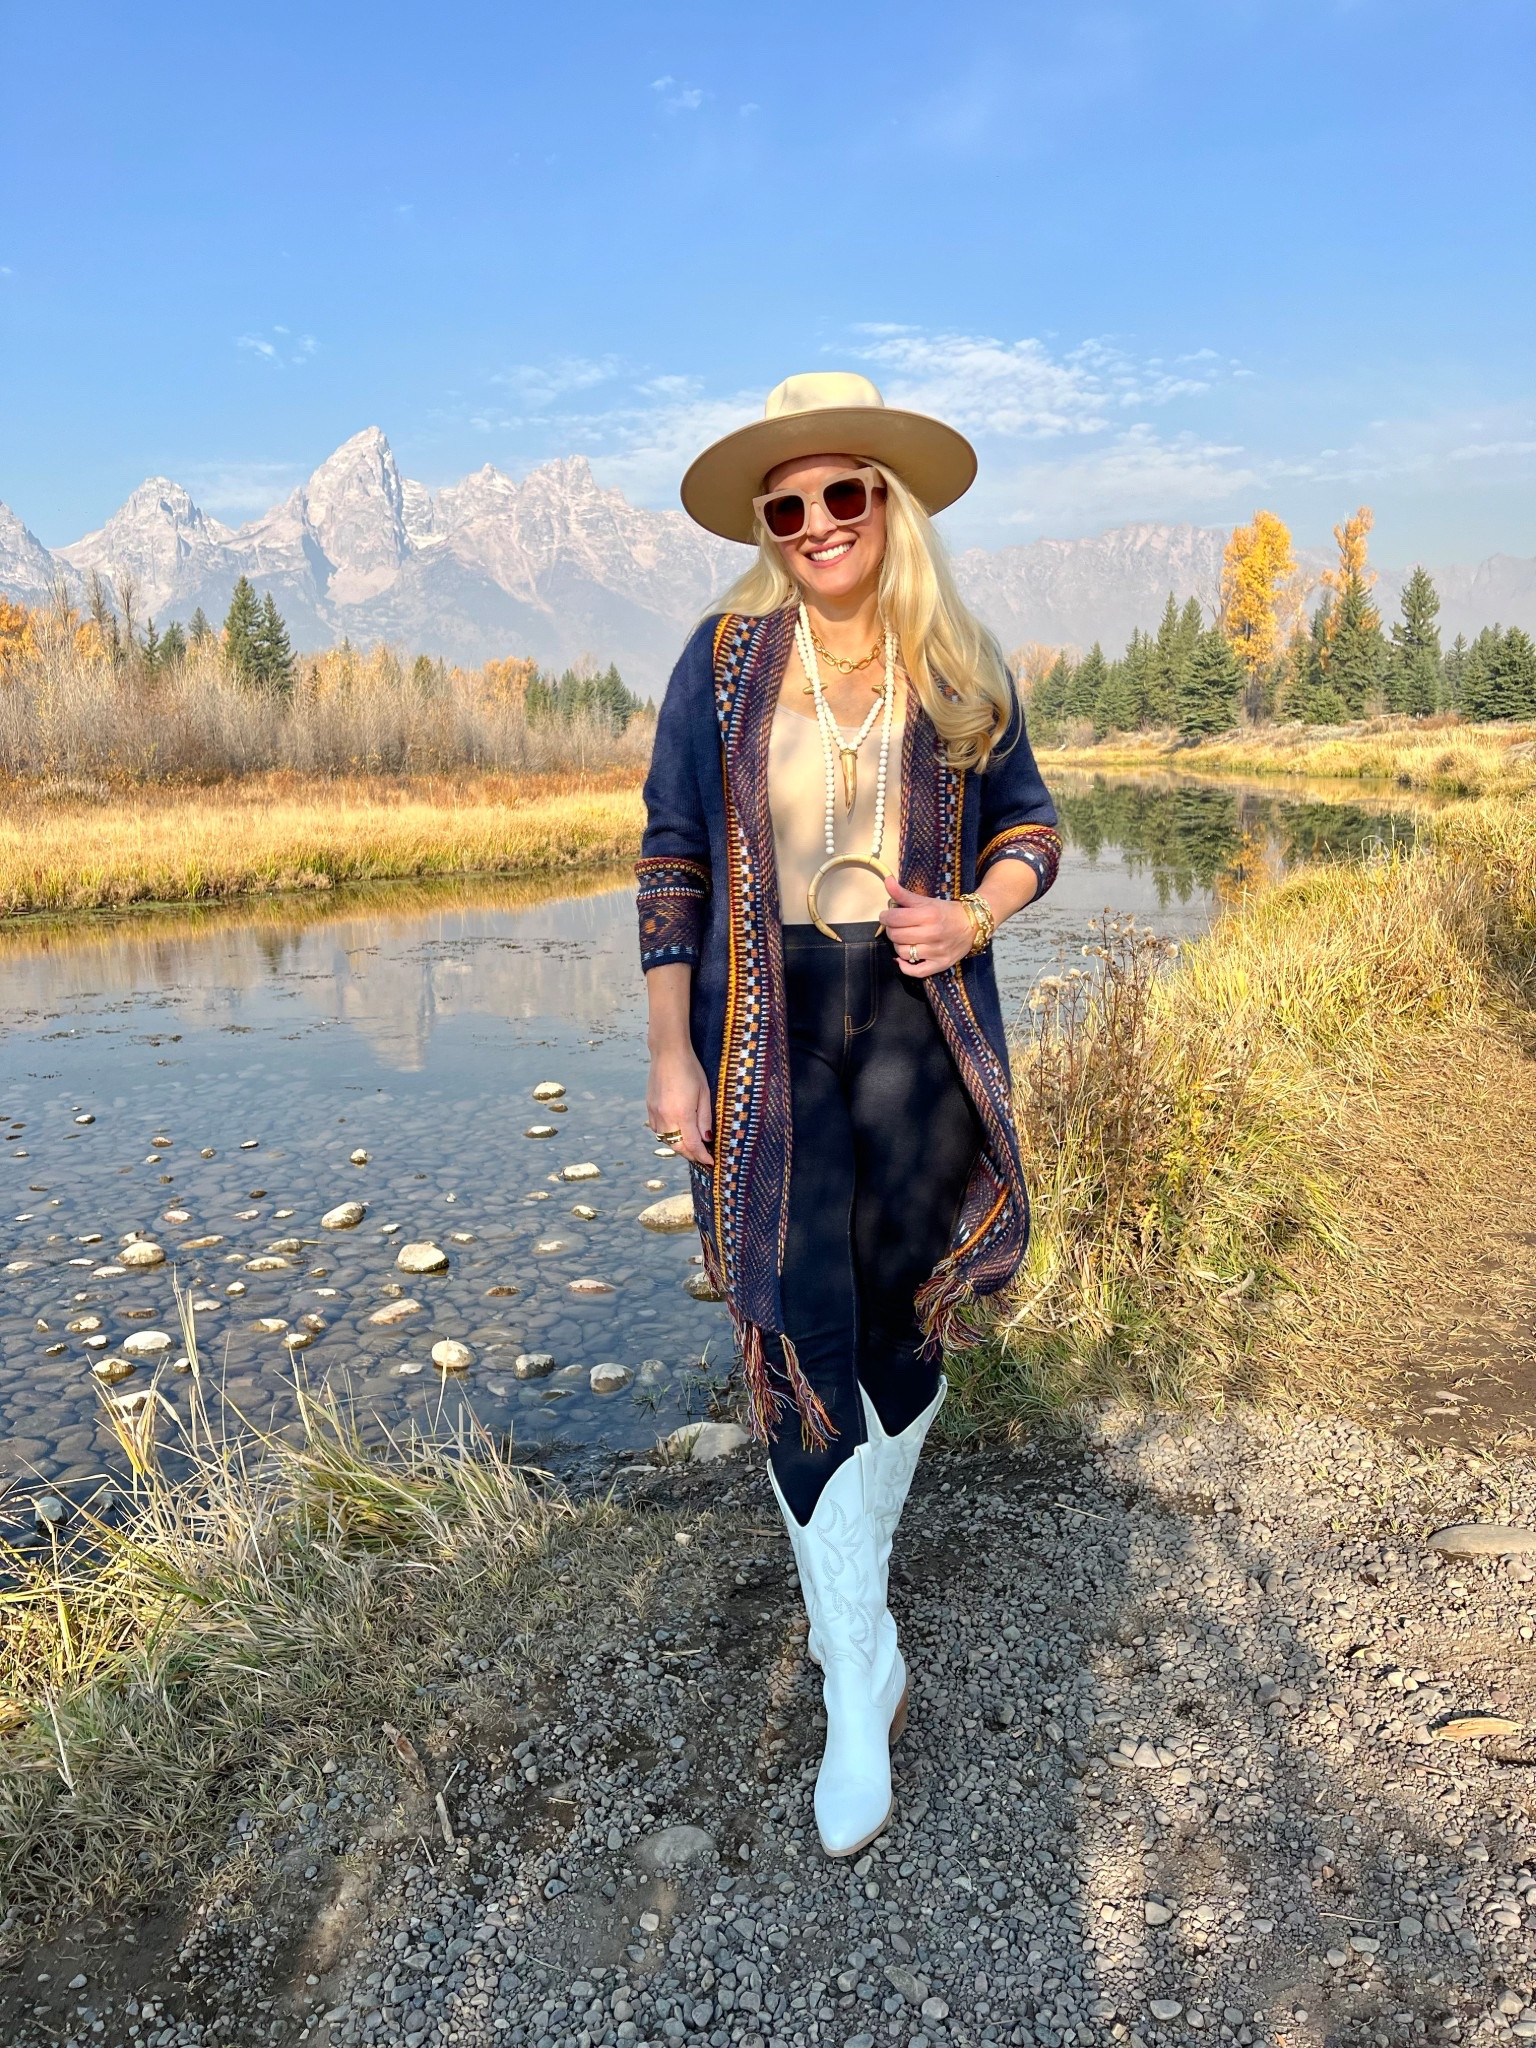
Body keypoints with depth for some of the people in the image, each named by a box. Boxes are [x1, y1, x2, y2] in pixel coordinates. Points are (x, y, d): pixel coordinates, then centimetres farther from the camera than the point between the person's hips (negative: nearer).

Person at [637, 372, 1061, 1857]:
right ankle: (861, 1679, 12)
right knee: (797, 1347, -3)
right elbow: (671, 860, -1)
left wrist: (975, 915, -10)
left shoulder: (961, 670, 3)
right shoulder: (724, 660, -2)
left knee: (905, 1322, 12)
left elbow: (1029, 825, 13)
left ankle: (854, 1566, 41)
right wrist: (669, 1055, -7)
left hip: (922, 1027, 2)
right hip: (767, 1035, -2)